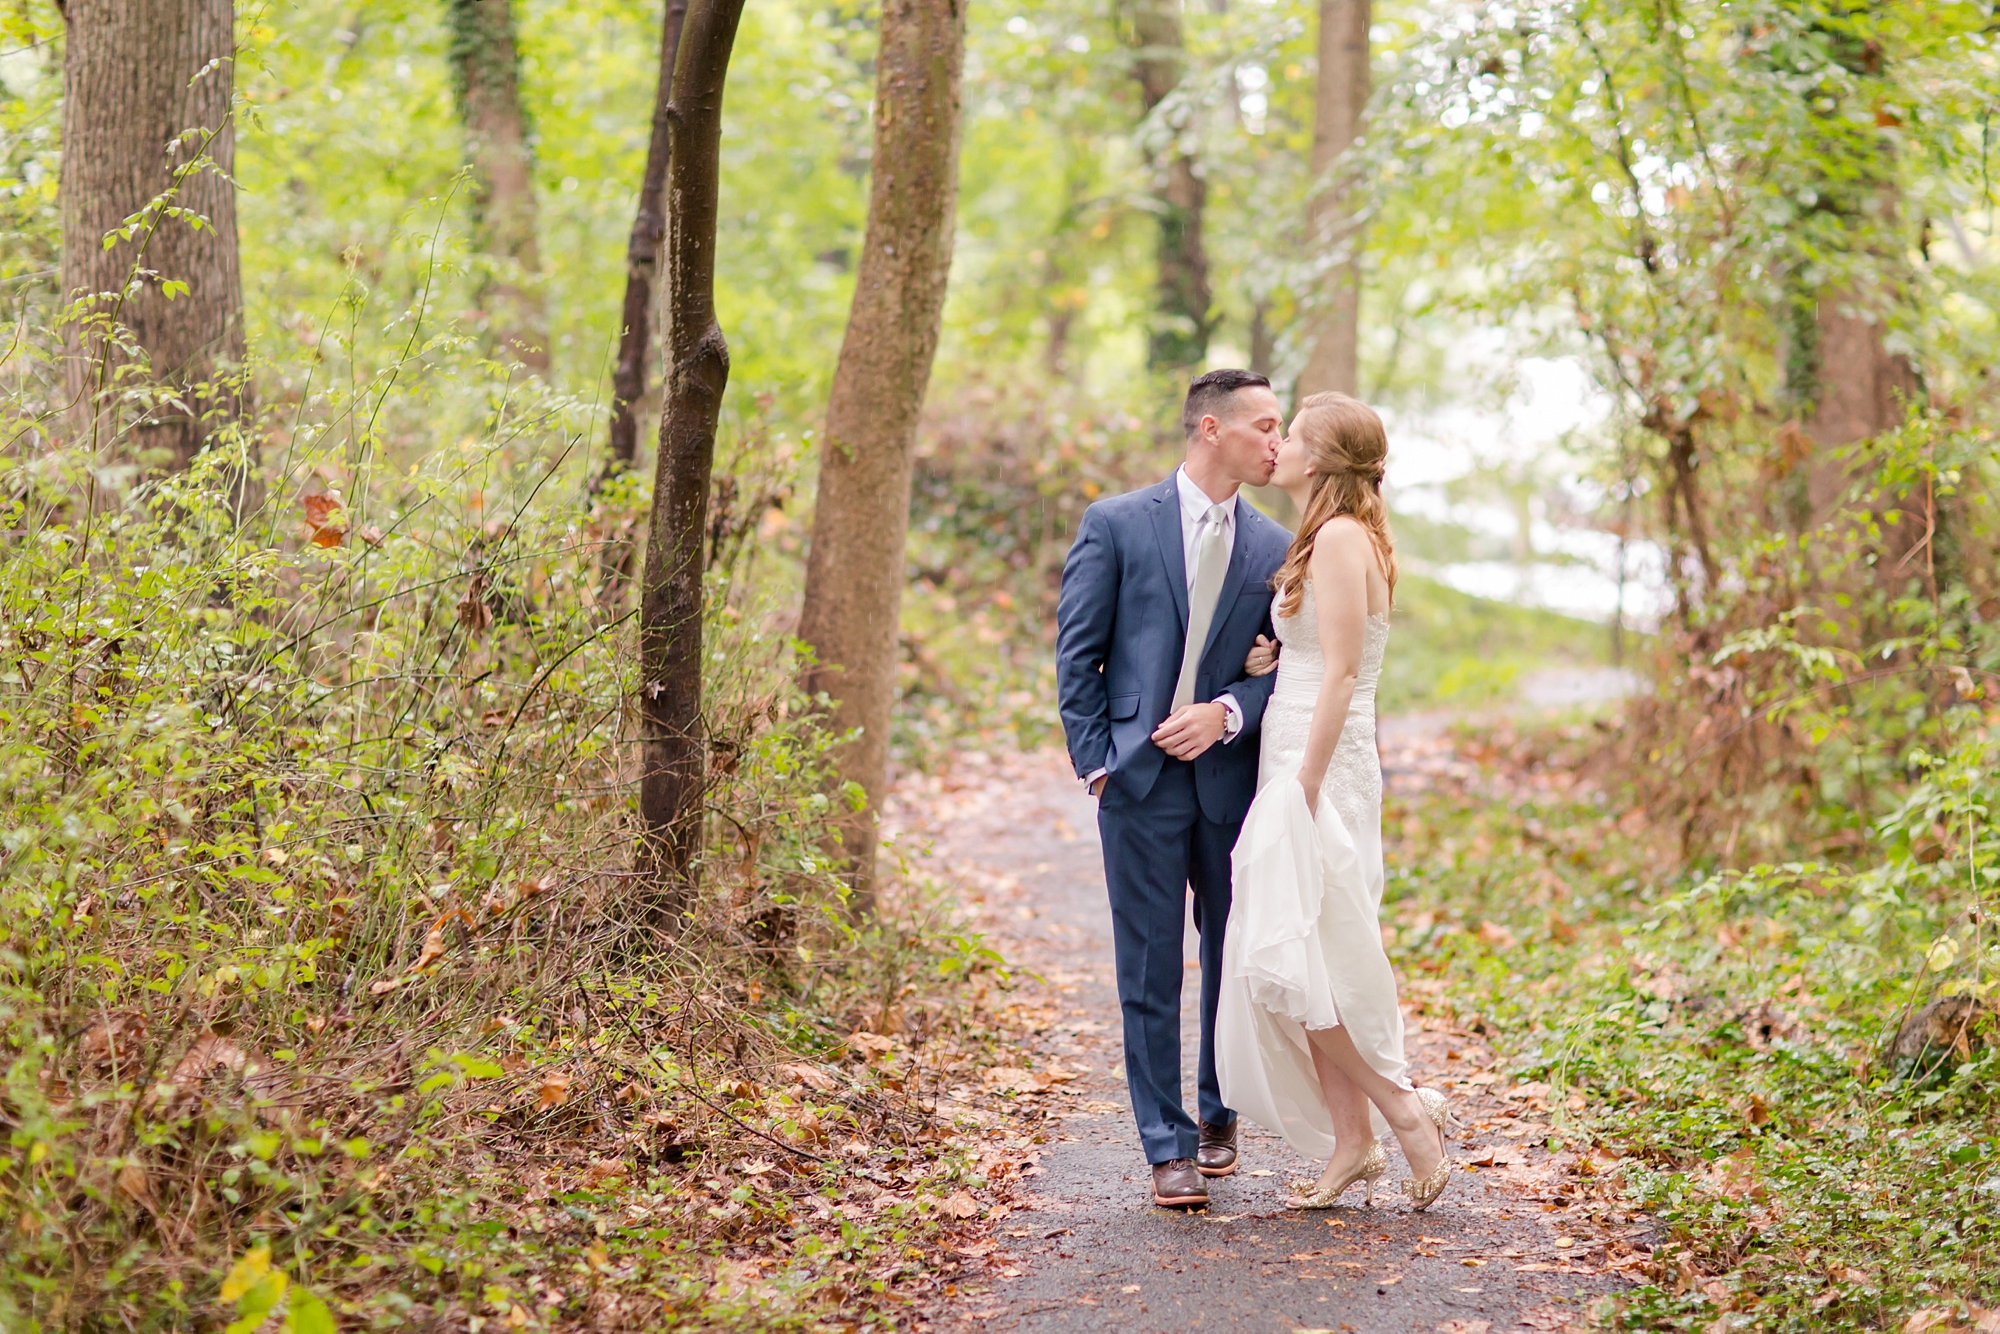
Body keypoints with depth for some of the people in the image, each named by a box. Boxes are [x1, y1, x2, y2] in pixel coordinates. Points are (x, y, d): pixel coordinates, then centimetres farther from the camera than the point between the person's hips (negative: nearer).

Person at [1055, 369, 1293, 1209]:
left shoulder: (1274, 549, 8)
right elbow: (1077, 652, 1)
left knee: (1236, 958, 11)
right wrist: (1095, 758, -5)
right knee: (1150, 969, 0)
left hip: (1233, 776, 3)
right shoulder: (1116, 525, 1)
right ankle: (1168, 1146, 6)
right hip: (1140, 778, -3)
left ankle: (1218, 1115, 31)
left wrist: (1227, 713, -11)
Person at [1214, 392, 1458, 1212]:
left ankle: (1402, 1105, -3)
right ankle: (1352, 1143, 12)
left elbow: (1340, 675, -19)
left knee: (1283, 962, -11)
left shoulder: (1341, 538, -13)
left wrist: (1305, 790, -20)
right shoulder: (1331, 540, 16)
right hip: (1297, 765, 10)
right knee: (1306, 967, 9)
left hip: (1318, 767, -10)